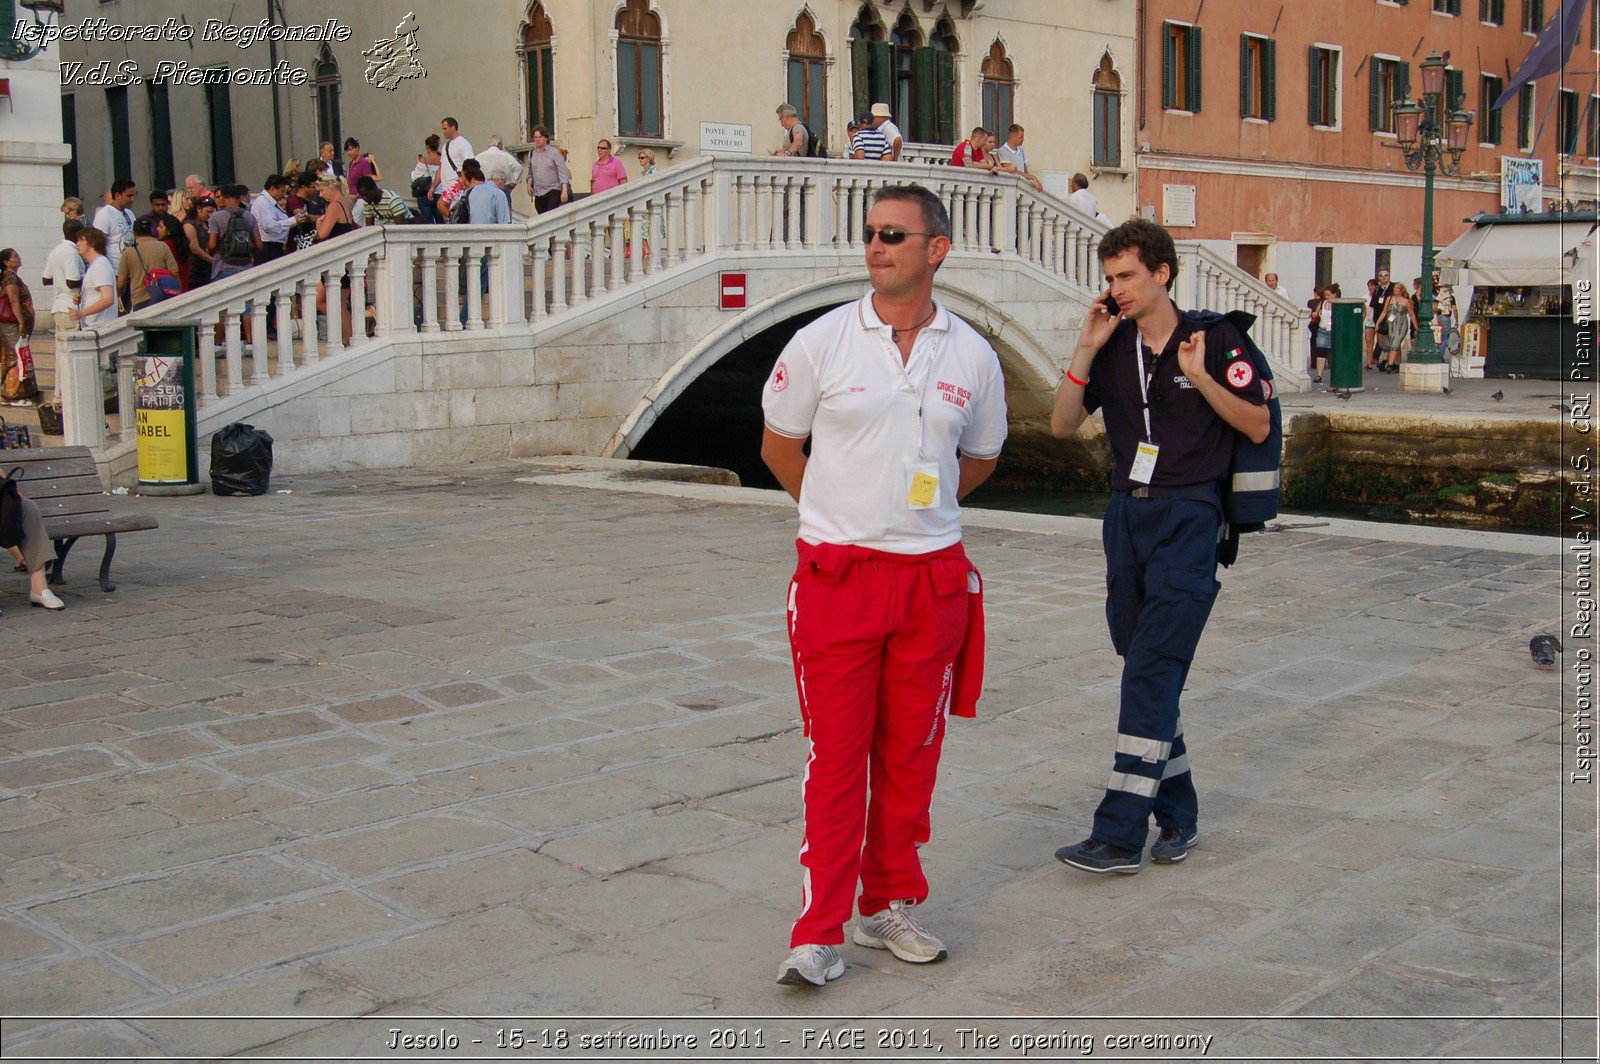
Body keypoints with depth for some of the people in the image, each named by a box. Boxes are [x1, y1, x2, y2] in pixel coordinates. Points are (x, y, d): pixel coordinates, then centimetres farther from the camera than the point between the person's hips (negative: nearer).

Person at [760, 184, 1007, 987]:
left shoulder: (972, 356, 4)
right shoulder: (821, 342, -2)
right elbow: (778, 446, 10)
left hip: (933, 580, 2)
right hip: (836, 576, -2)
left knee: (909, 755, 10)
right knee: (836, 755, -1)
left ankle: (889, 906, 26)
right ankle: (820, 930, 7)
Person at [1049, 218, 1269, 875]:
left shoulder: (1214, 339, -4)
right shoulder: (1113, 345, 8)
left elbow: (1259, 427, -3)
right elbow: (1063, 426, 3)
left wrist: (1201, 377, -15)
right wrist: (1086, 350, -7)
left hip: (1187, 518, -5)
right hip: (1126, 513, 6)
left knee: (1151, 672, -11)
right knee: (1145, 670, 9)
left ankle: (1120, 834, -10)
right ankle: (1178, 815, 22)